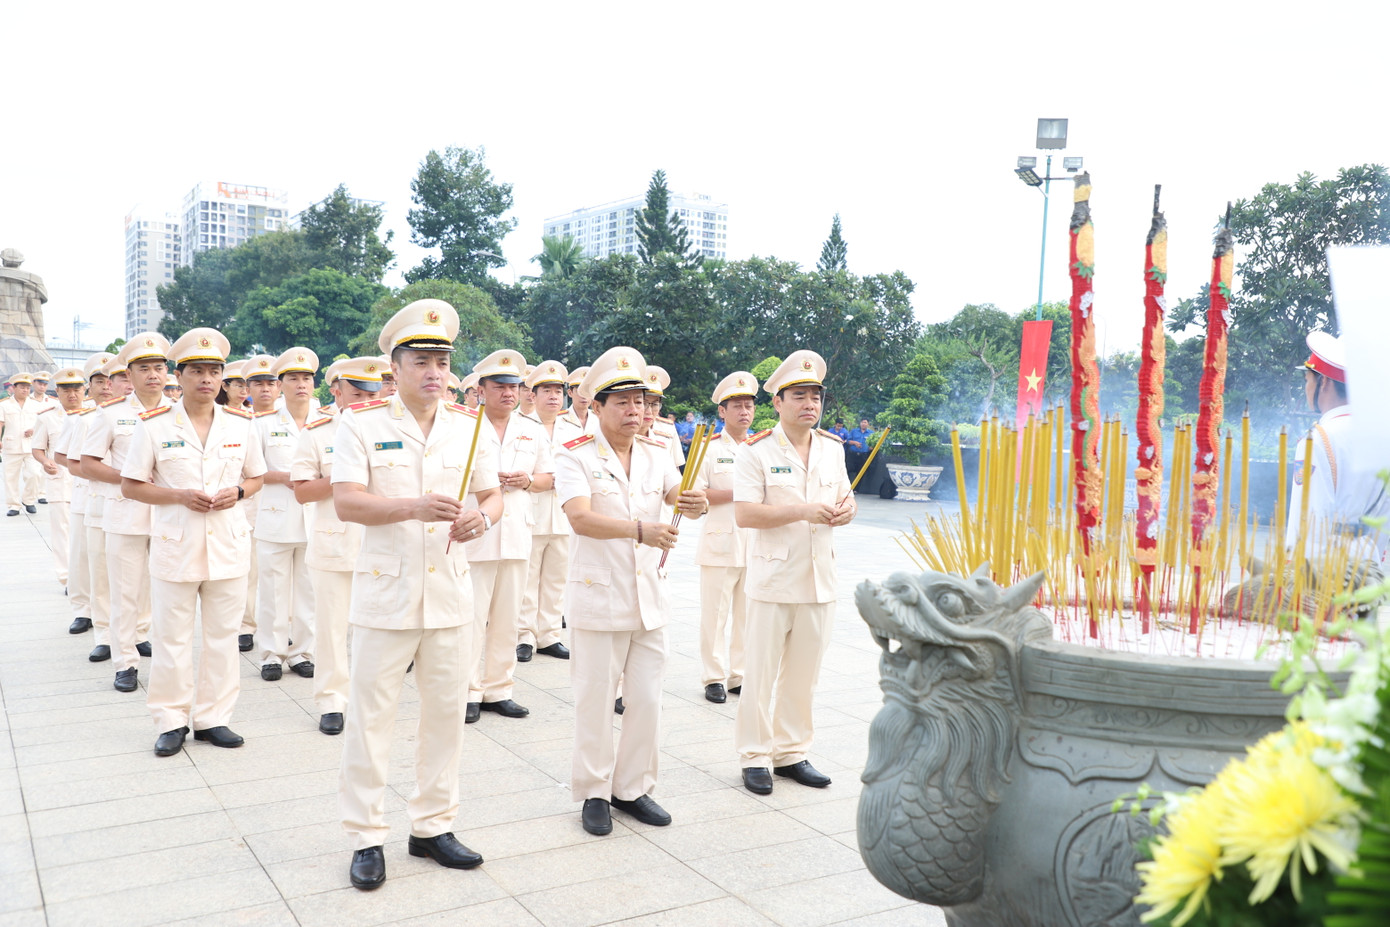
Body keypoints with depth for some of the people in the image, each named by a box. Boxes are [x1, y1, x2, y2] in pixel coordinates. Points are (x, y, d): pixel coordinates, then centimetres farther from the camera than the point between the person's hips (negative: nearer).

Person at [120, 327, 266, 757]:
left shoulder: (242, 425, 4)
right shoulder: (153, 426, -3)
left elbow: (256, 477, 14)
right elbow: (131, 485, 1)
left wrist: (237, 491, -9)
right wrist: (180, 496, -15)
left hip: (228, 545, 2)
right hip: (175, 545, -2)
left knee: (222, 635, 8)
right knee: (171, 638, 4)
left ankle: (212, 718, 20)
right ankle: (171, 721, 18)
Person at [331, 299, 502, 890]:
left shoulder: (467, 426, 8)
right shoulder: (362, 424, -4)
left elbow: (494, 495, 12)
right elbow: (345, 502, -13)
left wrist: (482, 517, -12)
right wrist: (414, 507, -27)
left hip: (450, 592, 4)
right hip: (385, 592, -4)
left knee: (446, 712, 11)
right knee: (370, 716, 4)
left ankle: (432, 826, 27)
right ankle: (366, 838, 18)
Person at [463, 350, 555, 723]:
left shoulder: (534, 432, 11)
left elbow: (548, 477, 17)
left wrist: (528, 481, -5)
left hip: (517, 536, 4)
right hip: (473, 535, -4)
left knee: (507, 617, 10)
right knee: (471, 617, -1)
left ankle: (497, 689, 21)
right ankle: (468, 691, 11)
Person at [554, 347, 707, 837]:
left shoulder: (656, 455, 8)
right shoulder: (575, 456, -9)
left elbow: (679, 495, -7)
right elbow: (580, 518, -24)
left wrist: (695, 503, -31)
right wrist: (639, 530, -38)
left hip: (649, 598, 5)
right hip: (598, 598, -4)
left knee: (647, 699, 11)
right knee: (595, 701, 6)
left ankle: (633, 787, 27)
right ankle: (593, 793, 22)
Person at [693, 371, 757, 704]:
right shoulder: (709, 447, 0)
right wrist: (734, 493, -15)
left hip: (755, 545, 4)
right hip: (720, 543, -4)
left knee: (748, 613, 8)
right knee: (715, 614, 0)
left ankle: (739, 675, 20)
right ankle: (714, 677, 12)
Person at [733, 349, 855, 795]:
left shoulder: (833, 448, 10)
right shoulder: (756, 451, -8)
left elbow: (844, 499, 19)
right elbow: (745, 513, -16)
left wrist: (846, 510, -6)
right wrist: (804, 511, -22)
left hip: (819, 580, 5)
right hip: (772, 579, -5)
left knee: (804, 673, 12)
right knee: (761, 672, 2)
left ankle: (792, 752, 25)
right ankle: (755, 757, 15)